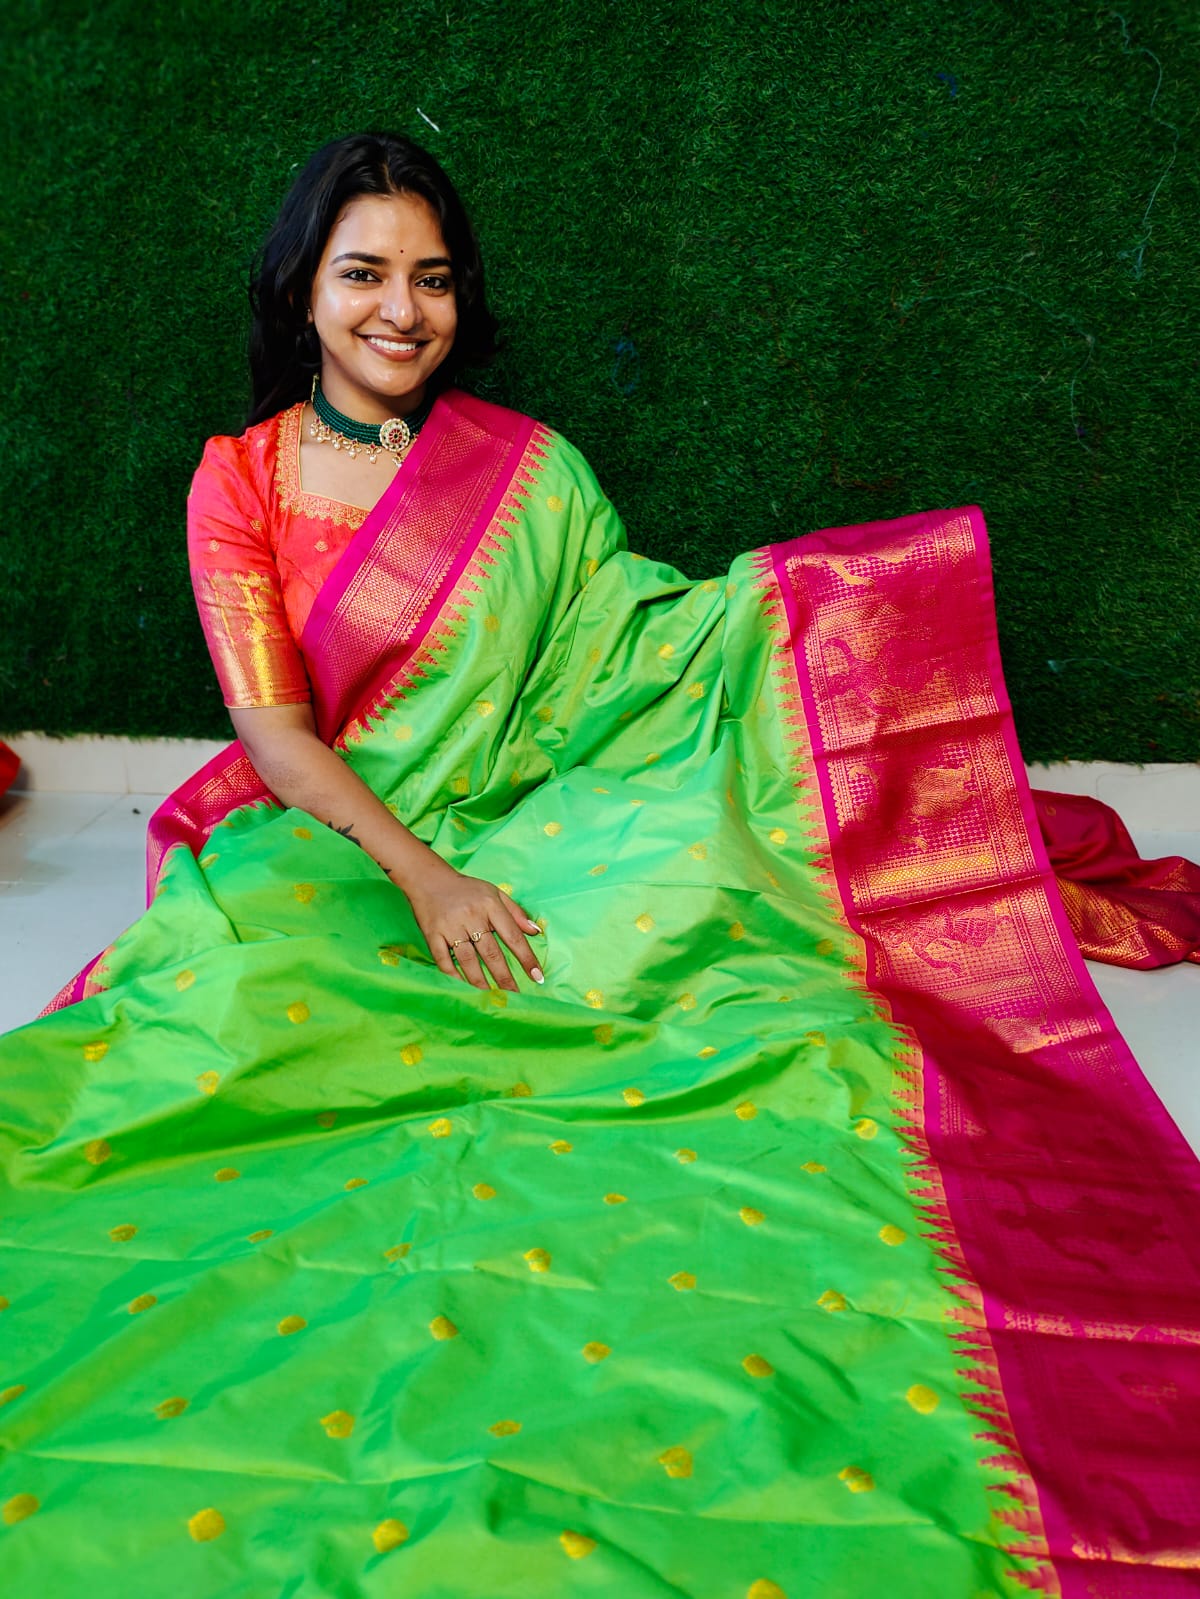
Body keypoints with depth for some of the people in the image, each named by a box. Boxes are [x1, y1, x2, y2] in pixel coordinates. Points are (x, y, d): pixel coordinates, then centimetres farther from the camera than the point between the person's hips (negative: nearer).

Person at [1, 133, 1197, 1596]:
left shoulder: (532, 471, 5)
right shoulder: (240, 480, 3)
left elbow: (637, 654, 5)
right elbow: (274, 731, -6)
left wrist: (780, 596, -9)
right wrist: (419, 875, -19)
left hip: (528, 837, 2)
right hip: (336, 845, -1)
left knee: (692, 890, -28)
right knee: (243, 982, -32)